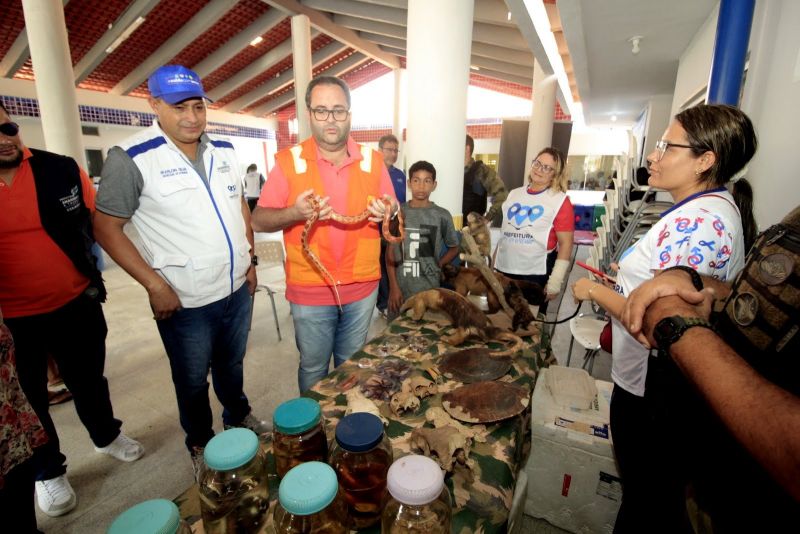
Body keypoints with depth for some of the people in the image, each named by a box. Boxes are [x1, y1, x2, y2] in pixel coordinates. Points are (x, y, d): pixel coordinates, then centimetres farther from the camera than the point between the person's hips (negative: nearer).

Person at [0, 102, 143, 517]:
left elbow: (97, 218, 5)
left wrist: (92, 271, 1)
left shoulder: (61, 169, -5)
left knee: (89, 378, 19)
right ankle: (47, 472, 36)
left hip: (76, 303, 1)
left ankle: (107, 436, 42)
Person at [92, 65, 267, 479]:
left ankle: (239, 416, 49)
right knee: (192, 381, 16)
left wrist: (250, 259, 8)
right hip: (185, 302, -4)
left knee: (231, 364, 24)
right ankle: (200, 445, 41)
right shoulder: (132, 158, -12)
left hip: (237, 290, 4)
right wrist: (154, 285, -14)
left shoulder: (224, 151, 4)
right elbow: (106, 227, -9)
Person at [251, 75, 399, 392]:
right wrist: (294, 213, -24)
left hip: (362, 290, 2)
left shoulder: (372, 160, 1)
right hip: (310, 293, -1)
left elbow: (393, 212, 9)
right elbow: (259, 221, -4)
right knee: (313, 369, 16)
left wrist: (388, 212, -15)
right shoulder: (289, 161, -5)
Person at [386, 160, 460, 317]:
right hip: (399, 289, 1)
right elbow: (390, 251, 2)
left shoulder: (442, 216, -2)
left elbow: (454, 248, 11)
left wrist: (437, 266, -4)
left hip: (429, 291, -1)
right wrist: (393, 287, -4)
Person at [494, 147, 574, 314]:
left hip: (536, 274, -4)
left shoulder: (560, 201, -5)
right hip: (504, 270, 5)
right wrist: (493, 265, 15)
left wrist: (555, 282, -13)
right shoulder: (514, 194, 10)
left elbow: (565, 244, -8)